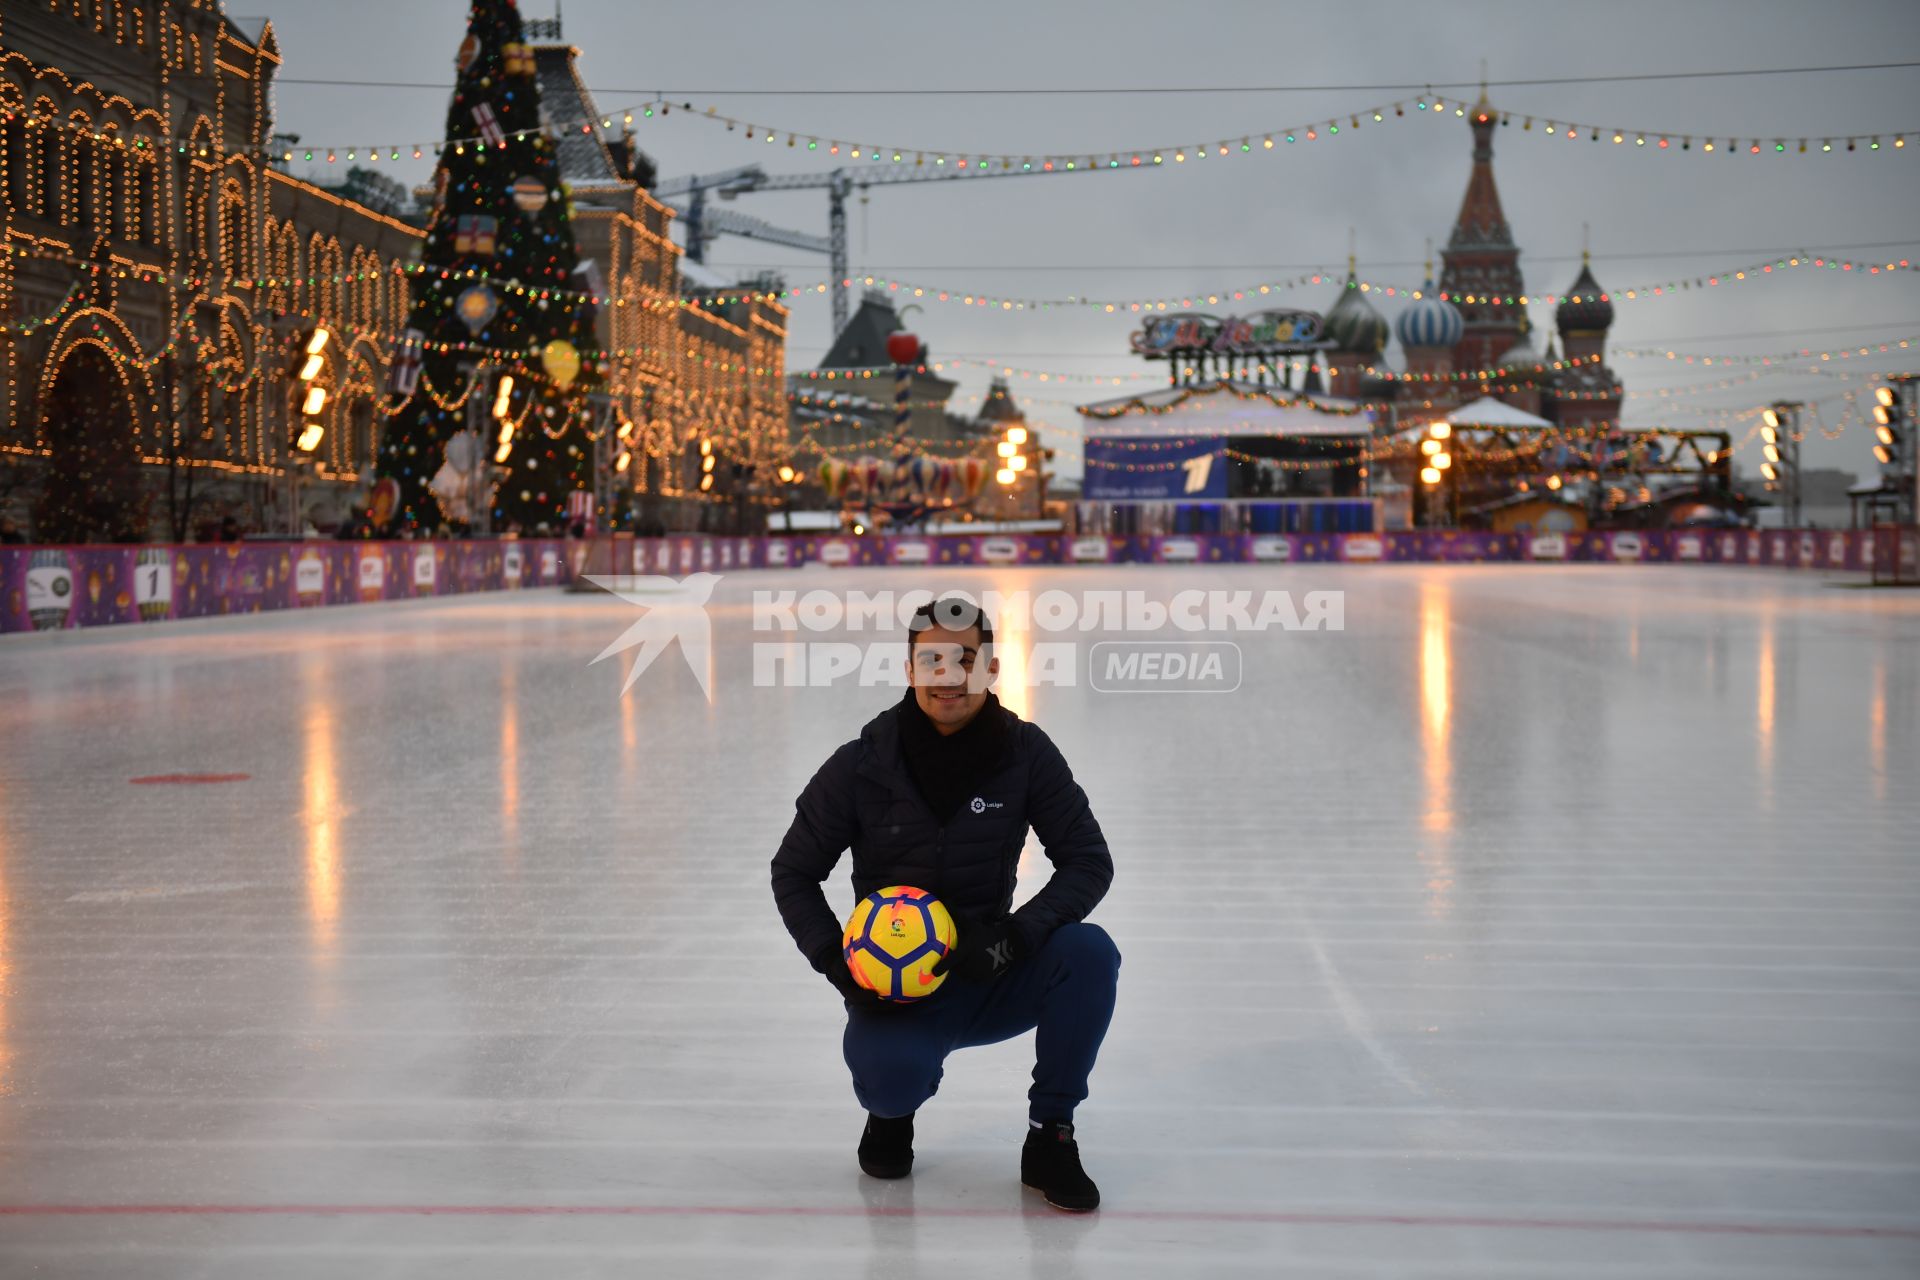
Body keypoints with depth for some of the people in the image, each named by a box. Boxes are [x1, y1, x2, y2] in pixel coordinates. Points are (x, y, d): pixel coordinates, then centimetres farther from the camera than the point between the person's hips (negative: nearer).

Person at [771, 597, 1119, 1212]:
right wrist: (840, 964, -14)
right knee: (889, 1078, -33)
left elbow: (1089, 861, -7)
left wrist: (1018, 935, -24)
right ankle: (892, 1111, 10)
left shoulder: (1027, 755, -8)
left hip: (990, 978, 2)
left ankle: (1049, 1139, -9)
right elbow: (793, 873, 1)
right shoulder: (861, 767, -10)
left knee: (1088, 951, -27)